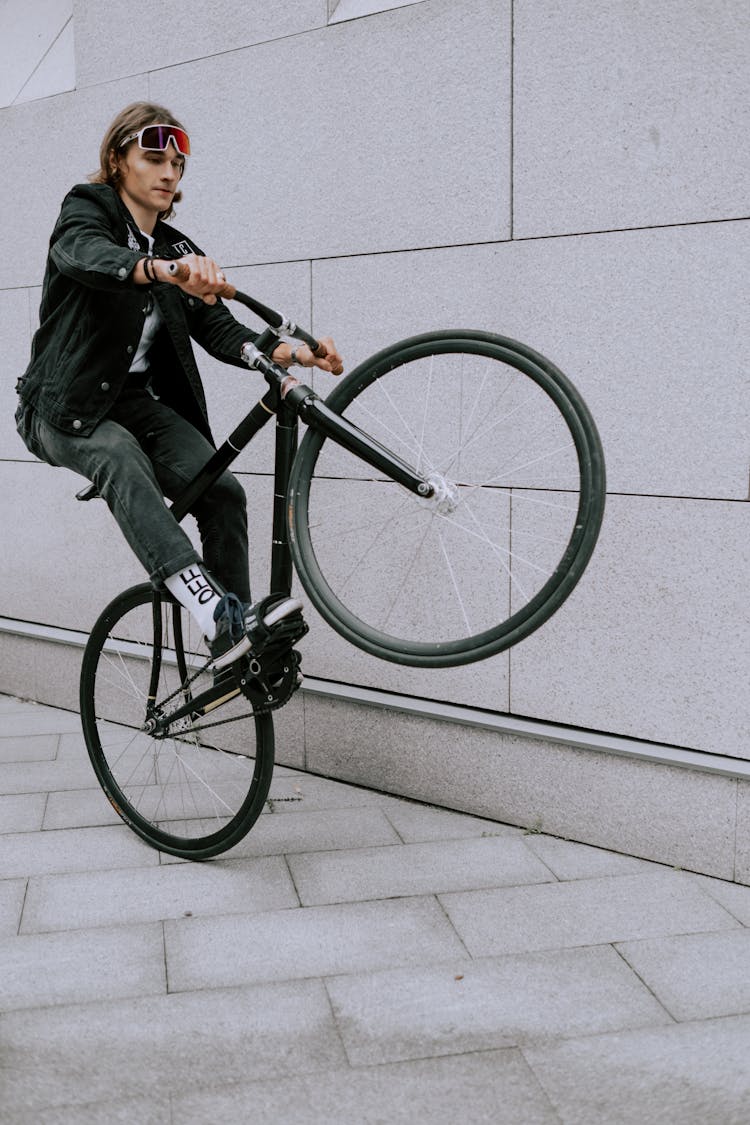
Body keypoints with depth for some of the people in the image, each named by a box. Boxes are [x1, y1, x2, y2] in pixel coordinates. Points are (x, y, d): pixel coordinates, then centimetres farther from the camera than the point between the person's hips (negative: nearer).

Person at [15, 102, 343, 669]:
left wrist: (293, 353, -20)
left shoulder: (178, 250, 13)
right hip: (65, 408, -5)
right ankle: (211, 607, -53)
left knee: (223, 489, -20)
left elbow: (221, 331, 0)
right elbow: (89, 255, -29)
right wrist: (164, 270, -52)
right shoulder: (85, 211, -3)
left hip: (139, 400, 5)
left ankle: (235, 636, -14)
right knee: (119, 455, -37)